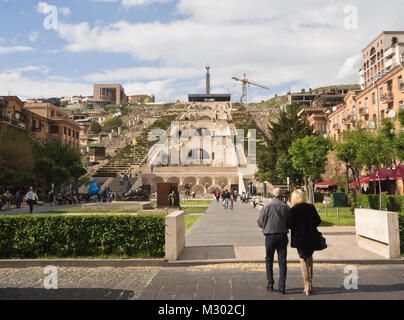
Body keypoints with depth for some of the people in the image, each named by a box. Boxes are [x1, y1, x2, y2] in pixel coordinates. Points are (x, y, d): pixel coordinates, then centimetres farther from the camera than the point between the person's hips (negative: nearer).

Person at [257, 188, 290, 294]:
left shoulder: (267, 207, -9)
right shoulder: (286, 207, -5)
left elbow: (260, 223, -4)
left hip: (270, 236, -1)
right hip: (283, 236, 1)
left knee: (269, 260, 14)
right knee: (282, 261, 7)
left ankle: (270, 284, 15)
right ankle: (282, 286, 7)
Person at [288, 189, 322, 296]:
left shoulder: (293, 210, -12)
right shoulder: (311, 207, 2)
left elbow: (291, 225, -13)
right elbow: (318, 221, 4)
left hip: (300, 238, -4)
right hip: (312, 237, 5)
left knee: (303, 260, 4)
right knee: (309, 258, 21)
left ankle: (307, 287, 4)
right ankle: (310, 283, 28)